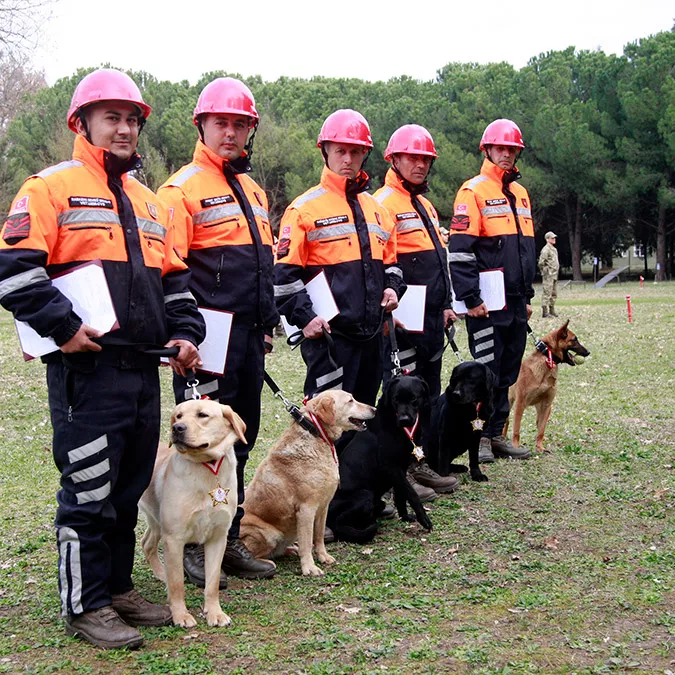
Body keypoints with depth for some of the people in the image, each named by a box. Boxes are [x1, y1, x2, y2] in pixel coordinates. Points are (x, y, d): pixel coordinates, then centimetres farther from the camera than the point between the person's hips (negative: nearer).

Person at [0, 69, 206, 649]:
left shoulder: (149, 203, 19)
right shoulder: (52, 188, -3)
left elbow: (173, 278, 23)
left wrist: (185, 332, 8)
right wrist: (62, 326, -19)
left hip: (143, 367, 7)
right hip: (85, 367, -7)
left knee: (130, 487, 14)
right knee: (88, 488, -1)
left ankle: (118, 588, 28)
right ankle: (84, 606, 12)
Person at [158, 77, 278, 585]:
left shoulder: (253, 191, 18)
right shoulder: (183, 189, -7)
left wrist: (268, 323, 21)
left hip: (250, 338, 8)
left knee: (239, 442, 13)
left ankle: (229, 540, 25)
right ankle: (191, 546, 12)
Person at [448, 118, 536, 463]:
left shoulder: (520, 193, 17)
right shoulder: (473, 191, -7)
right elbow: (459, 250, -14)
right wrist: (470, 298, -18)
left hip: (515, 301, 8)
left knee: (507, 371, 11)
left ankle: (496, 435, 21)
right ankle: (479, 438, 8)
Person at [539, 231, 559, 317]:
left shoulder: (554, 249, 17)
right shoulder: (546, 249, -12)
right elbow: (541, 263, -18)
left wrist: (556, 273, 19)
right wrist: (546, 272, -14)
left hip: (554, 276, 10)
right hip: (548, 276, -10)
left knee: (554, 294, 13)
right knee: (547, 294, -9)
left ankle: (552, 311, 20)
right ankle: (545, 312, -8)